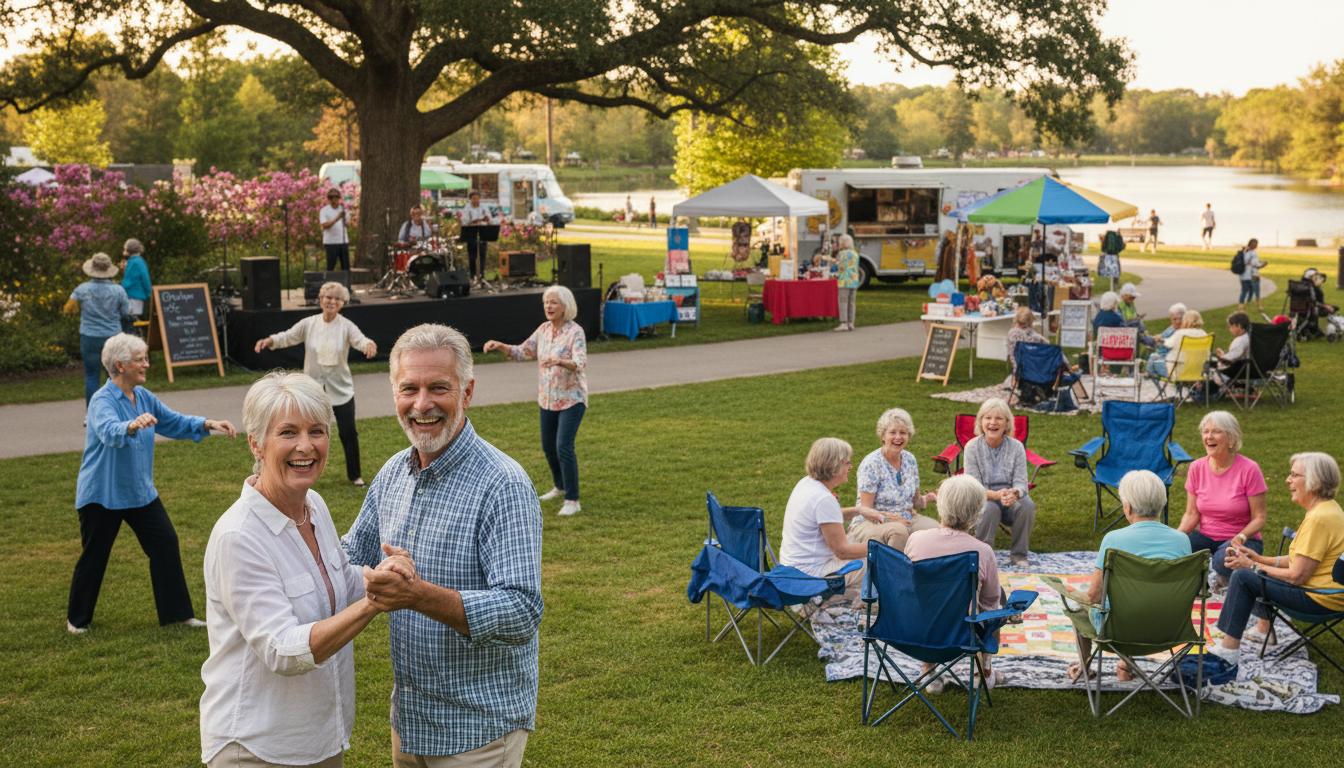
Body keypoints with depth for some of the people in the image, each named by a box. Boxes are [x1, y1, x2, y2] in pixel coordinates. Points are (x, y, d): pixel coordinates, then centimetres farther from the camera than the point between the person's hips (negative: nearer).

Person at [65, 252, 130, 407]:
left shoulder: (82, 289, -8)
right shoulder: (118, 290, -9)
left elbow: (68, 310, 3)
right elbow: (126, 313, 1)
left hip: (90, 338, 0)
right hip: (113, 337, 0)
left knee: (92, 376, 6)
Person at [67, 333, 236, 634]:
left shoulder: (143, 397, 3)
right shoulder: (102, 400, -20)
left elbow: (174, 422, 12)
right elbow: (109, 432, -40)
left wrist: (208, 424, -3)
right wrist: (133, 426, -61)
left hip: (140, 491, 7)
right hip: (102, 494, -7)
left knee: (166, 543, 1)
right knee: (94, 556, 5)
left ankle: (177, 612, 10)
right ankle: (77, 619, 25)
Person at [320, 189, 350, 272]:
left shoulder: (343, 209, 12)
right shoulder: (324, 210, -3)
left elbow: (348, 223, 19)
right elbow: (325, 225, -17)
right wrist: (337, 219, -29)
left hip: (344, 241, 4)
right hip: (330, 242, -4)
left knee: (346, 266, 3)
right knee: (330, 266, -1)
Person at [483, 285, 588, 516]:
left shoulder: (575, 332, -17)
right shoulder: (543, 329, 3)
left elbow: (580, 363, -30)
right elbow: (522, 352, 9)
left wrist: (559, 361, -49)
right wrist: (499, 346, -7)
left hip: (571, 399, -7)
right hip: (548, 399, 7)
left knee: (564, 447, -15)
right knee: (548, 446, 17)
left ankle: (572, 500, -6)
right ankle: (560, 486, 40)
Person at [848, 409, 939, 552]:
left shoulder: (910, 460, 6)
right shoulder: (871, 464, -13)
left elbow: (915, 501, 14)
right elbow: (865, 509, -13)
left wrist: (926, 499, -9)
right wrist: (886, 516, -31)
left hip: (905, 519, 6)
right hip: (870, 523, -6)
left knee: (934, 527, -22)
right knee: (898, 530, -37)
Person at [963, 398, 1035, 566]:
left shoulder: (1016, 447, -4)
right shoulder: (972, 447, -8)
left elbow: (1021, 483, -9)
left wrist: (1014, 493, -35)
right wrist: (996, 495, -34)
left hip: (1010, 501, 2)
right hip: (982, 500, -2)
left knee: (1027, 505, -30)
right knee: (989, 508, -36)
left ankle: (1019, 554, -9)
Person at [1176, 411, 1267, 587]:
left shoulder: (1249, 469, -12)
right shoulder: (1196, 468, 0)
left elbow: (1259, 518, -9)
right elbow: (1192, 514, 3)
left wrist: (1241, 537, -28)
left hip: (1241, 540, -3)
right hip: (1206, 537, 3)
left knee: (1224, 560, -37)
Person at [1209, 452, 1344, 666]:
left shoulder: (1320, 518, -25)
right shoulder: (1326, 508, 8)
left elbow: (1297, 576, -23)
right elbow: (1301, 560, 12)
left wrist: (1252, 566, -11)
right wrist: (1260, 559, 5)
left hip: (1319, 599, -11)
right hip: (1326, 588, 11)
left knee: (1243, 577, -12)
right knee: (1256, 571, 26)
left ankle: (1229, 649, -8)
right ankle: (1264, 628, 33)